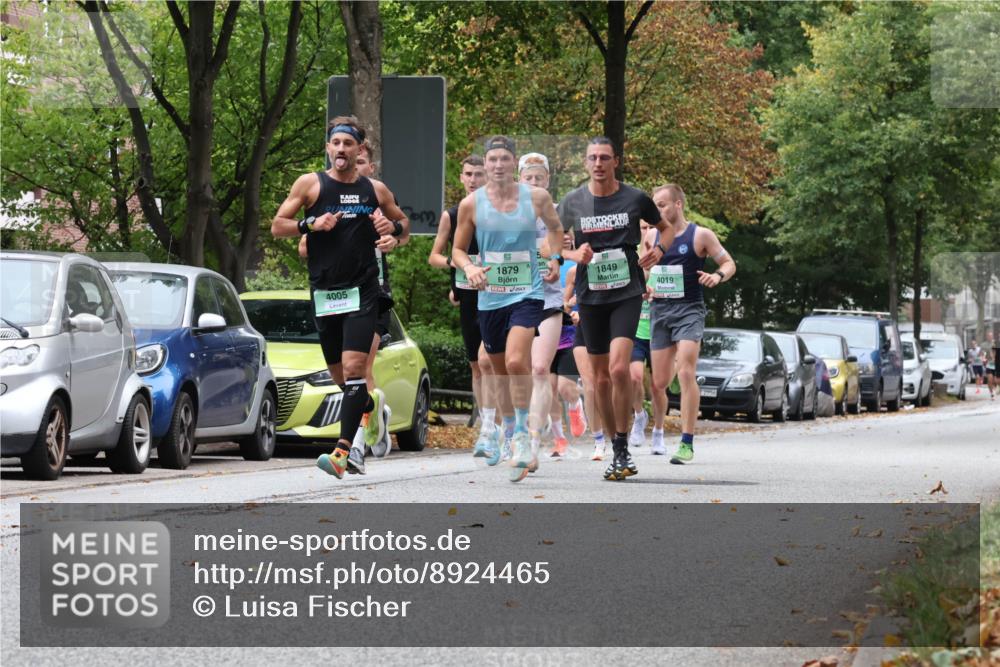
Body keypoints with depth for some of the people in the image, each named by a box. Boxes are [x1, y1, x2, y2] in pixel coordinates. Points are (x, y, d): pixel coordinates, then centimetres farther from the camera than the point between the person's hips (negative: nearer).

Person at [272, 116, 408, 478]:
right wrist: (311, 223, -13)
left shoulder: (375, 189, 7)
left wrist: (394, 226, -2)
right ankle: (372, 404, 45)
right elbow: (277, 226, 5)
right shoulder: (310, 184, 4)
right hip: (324, 292, 2)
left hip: (362, 290, -2)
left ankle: (343, 451, -22)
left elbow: (402, 220, 22)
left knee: (353, 368, -17)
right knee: (340, 376, 11)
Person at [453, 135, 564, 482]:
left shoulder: (536, 197, -1)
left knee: (516, 362, -22)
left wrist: (555, 259, 3)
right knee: (500, 371, 13)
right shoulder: (471, 204, 0)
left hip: (527, 293, -3)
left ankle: (523, 438, -16)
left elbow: (555, 227, 19)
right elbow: (458, 249, 8)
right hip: (490, 296, 3)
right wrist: (469, 268, -13)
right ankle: (507, 430, 32)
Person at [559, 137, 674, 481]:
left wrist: (658, 251, -3)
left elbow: (666, 228, 16)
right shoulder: (572, 202, 3)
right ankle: (616, 451, 20)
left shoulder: (635, 198, -1)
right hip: (590, 296, 3)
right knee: (601, 378, 7)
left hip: (627, 294, -3)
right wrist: (574, 255, -7)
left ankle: (623, 449, -12)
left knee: (619, 368, -21)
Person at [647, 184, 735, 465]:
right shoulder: (652, 235, 9)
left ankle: (687, 443, -15)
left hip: (689, 310, -4)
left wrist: (718, 276, -18)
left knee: (685, 373, -17)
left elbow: (729, 263, 4)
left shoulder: (700, 235, -3)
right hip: (659, 309, 4)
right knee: (660, 382, 3)